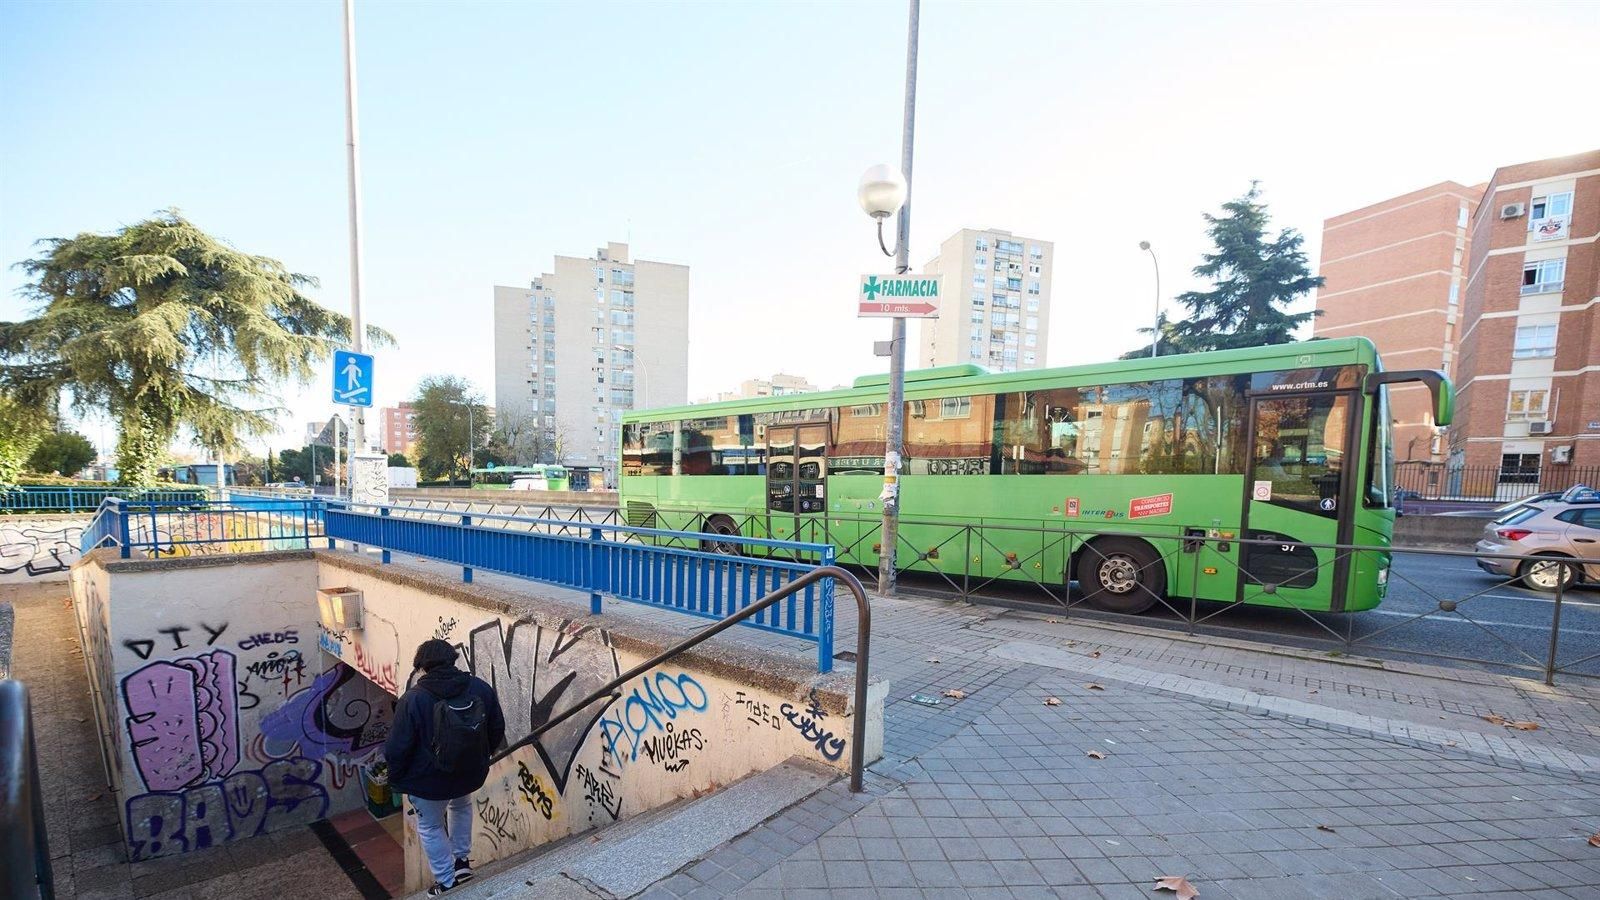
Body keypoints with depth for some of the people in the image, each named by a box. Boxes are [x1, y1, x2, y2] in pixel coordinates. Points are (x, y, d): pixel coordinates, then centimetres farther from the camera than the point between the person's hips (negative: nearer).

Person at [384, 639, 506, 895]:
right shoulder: (481, 688, -13)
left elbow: (397, 747, -15)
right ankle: (462, 860, 43)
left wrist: (395, 779, 4)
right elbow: (497, 730, -2)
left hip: (428, 781, -3)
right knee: (461, 807, 35)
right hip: (471, 775, 3)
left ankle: (447, 883, 34)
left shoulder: (413, 699, -23)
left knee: (430, 828, 23)